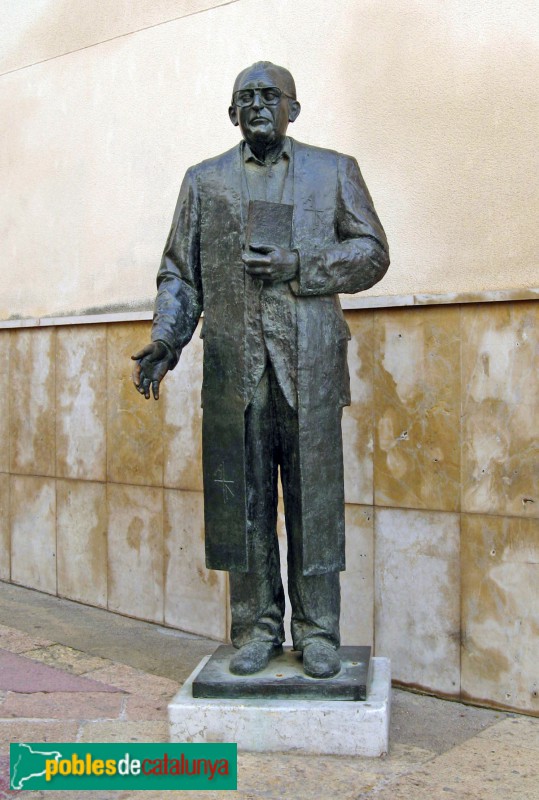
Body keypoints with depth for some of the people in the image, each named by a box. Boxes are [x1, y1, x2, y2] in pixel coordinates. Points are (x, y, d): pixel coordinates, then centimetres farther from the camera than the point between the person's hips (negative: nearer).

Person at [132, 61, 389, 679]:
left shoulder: (334, 170, 14)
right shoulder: (204, 180, 17)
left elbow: (372, 252, 8)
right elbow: (179, 272, 13)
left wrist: (298, 265, -7)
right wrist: (165, 340, -3)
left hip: (310, 362, -1)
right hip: (233, 365, 2)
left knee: (314, 500, 0)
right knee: (242, 501, 3)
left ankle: (316, 632, 11)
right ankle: (257, 628, 15)